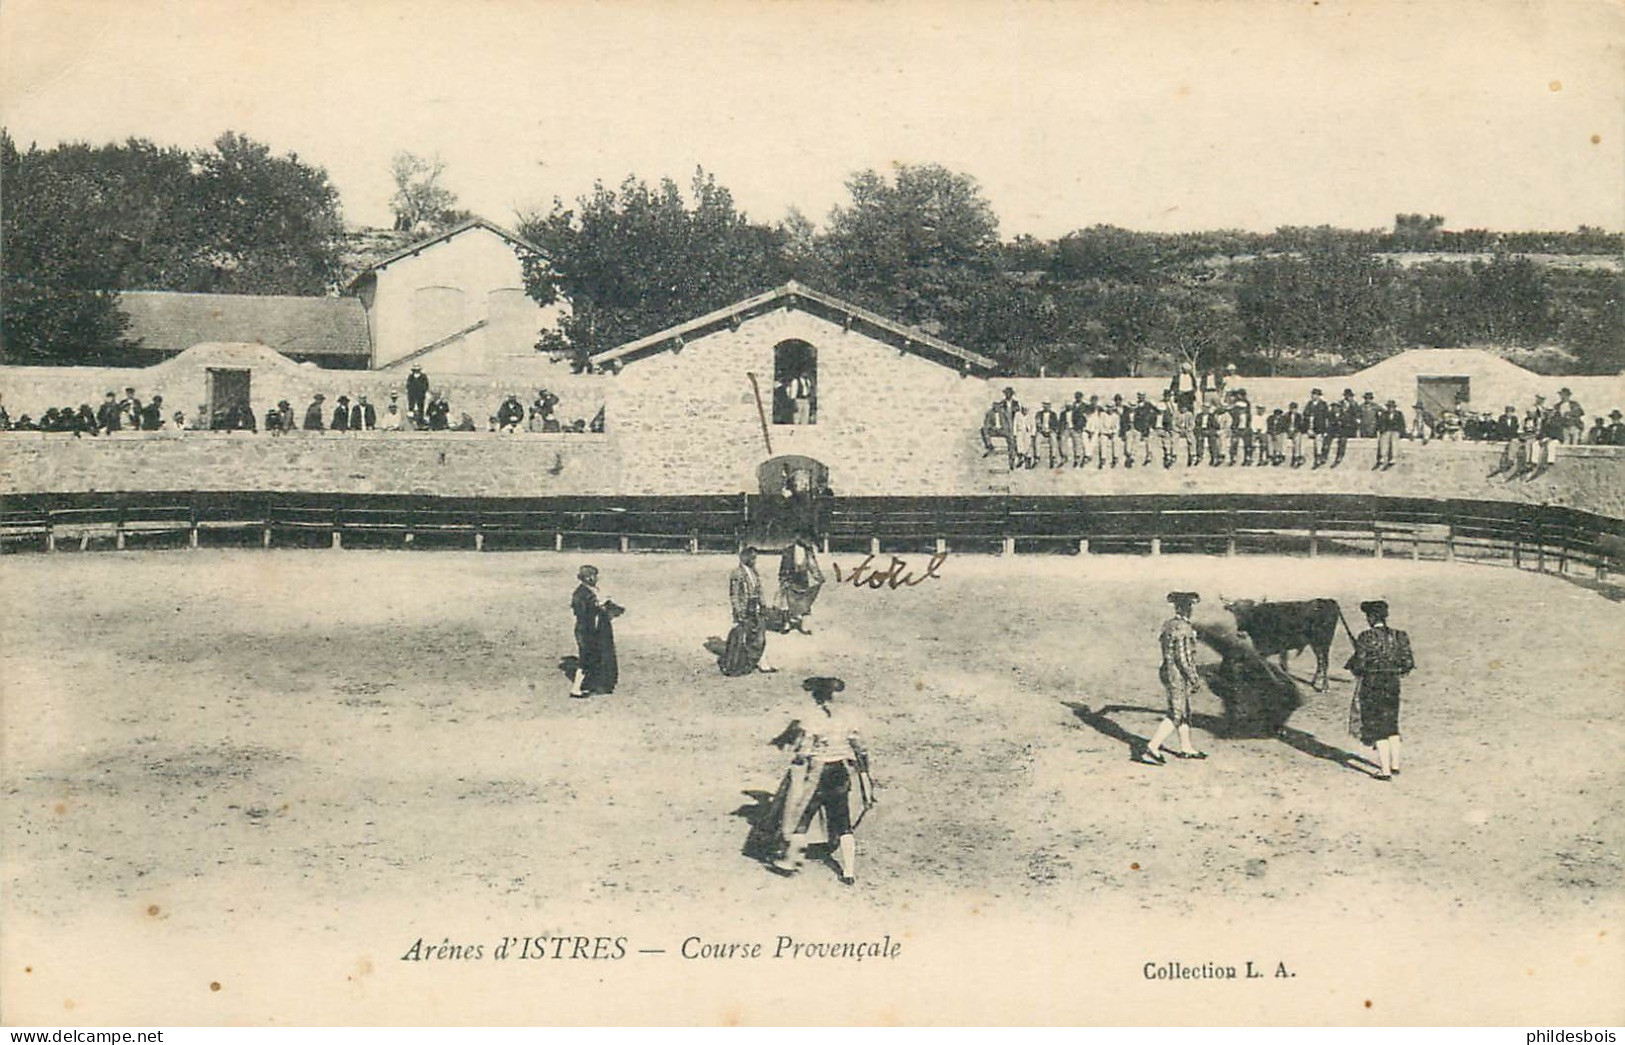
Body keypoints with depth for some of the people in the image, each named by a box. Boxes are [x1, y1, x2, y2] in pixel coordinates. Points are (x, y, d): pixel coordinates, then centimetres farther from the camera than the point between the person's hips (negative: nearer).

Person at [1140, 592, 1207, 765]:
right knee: (1175, 715, -7)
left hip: (1170, 672, 10)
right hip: (1178, 676, -10)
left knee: (1185, 712, 19)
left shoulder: (1169, 625, 9)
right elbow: (1181, 656, -23)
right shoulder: (1182, 628, -20)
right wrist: (1194, 678, -16)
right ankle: (1151, 750, -11)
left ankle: (1186, 748, 31)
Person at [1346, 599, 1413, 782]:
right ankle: (1395, 764, 28)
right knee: (1392, 725, 21)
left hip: (1372, 685, -5)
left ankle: (1385, 770, 4)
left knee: (1377, 727, 3)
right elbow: (1408, 664, 2)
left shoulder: (1366, 637, -15)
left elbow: (1359, 664, -15)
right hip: (1393, 685, 5)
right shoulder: (1399, 637, 0)